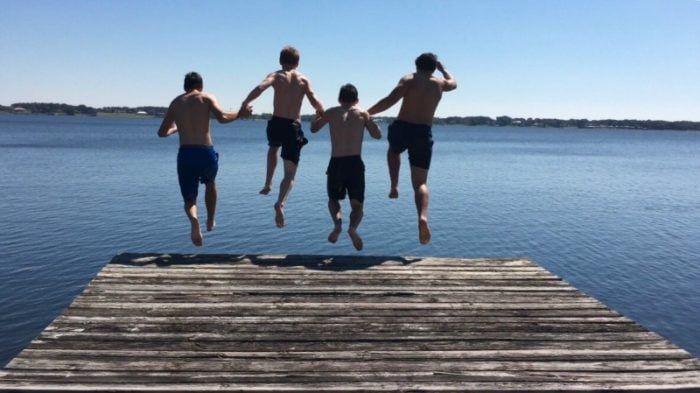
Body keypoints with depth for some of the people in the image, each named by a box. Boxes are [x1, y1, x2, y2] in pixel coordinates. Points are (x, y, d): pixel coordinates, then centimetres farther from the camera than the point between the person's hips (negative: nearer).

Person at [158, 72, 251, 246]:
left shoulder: (176, 102, 14)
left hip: (185, 155, 1)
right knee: (210, 184, 32)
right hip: (206, 153, -1)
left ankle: (193, 219, -24)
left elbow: (162, 132, 16)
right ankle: (210, 221, 38)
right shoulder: (207, 98, 4)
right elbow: (222, 118, -16)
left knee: (189, 199, 9)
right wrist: (239, 113, 2)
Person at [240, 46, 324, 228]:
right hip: (294, 127, 0)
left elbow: (260, 88, -18)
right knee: (290, 174, 5)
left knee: (273, 148, 38)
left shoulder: (276, 76, 2)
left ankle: (268, 183, 28)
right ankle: (280, 203, -21)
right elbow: (315, 103, -5)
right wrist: (321, 110, 17)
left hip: (276, 123, 1)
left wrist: (244, 104, -9)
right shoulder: (304, 80, 7)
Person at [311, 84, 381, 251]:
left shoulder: (331, 113, 9)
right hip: (355, 163, 0)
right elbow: (377, 135, 8)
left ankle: (337, 223, -6)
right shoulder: (362, 113, 7)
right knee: (357, 205, 10)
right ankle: (353, 227, -22)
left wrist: (319, 113, 41)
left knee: (333, 199, 24)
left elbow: (314, 128, 22)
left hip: (336, 163, 1)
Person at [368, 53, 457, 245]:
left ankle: (394, 186, 21)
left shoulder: (409, 79, 1)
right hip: (423, 133, 1)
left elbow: (390, 100, -11)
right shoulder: (439, 83, 13)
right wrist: (442, 67, 50)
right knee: (420, 183, 4)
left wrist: (366, 113, -5)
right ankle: (423, 217, -22)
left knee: (393, 150, 37)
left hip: (402, 128, -1)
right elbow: (454, 83, 37)